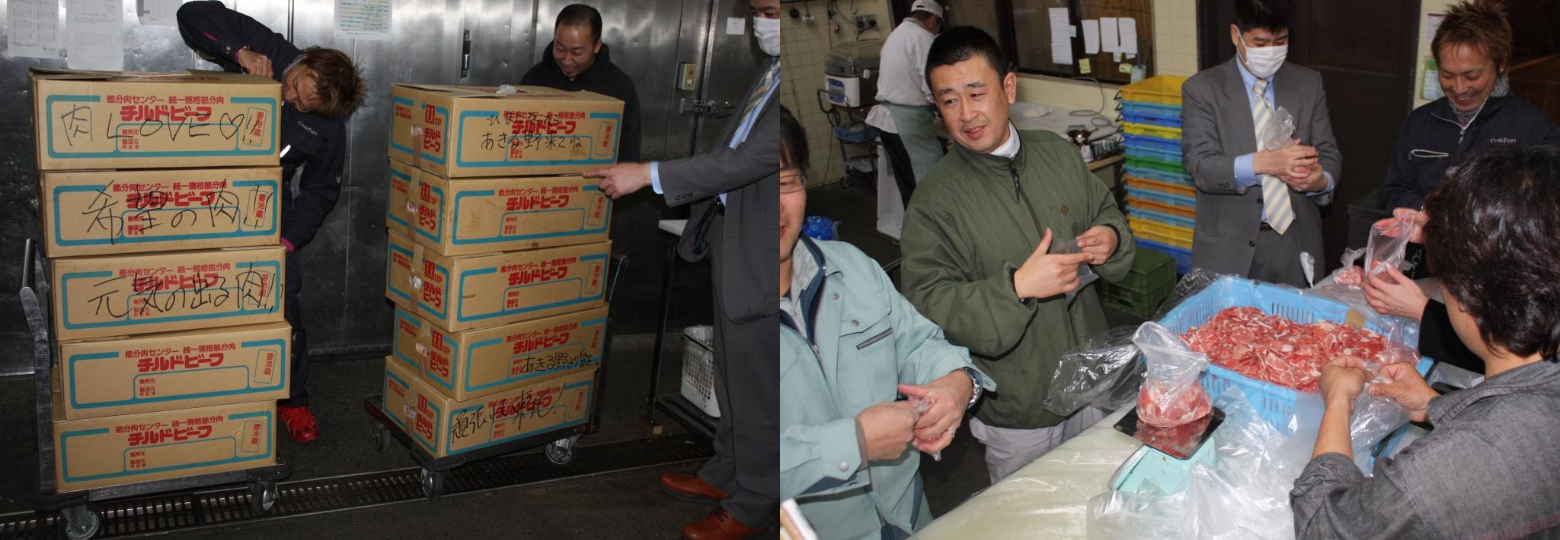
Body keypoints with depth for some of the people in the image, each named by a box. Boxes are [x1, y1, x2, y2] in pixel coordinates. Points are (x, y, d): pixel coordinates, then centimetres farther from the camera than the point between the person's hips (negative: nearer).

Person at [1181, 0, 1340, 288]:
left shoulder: (1309, 84, 5)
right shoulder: (1202, 89, -5)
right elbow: (1200, 166, -14)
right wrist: (1262, 162, -30)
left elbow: (1329, 155, 5)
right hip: (1229, 247, -2)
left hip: (1295, 242, 3)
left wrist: (1321, 180, -19)